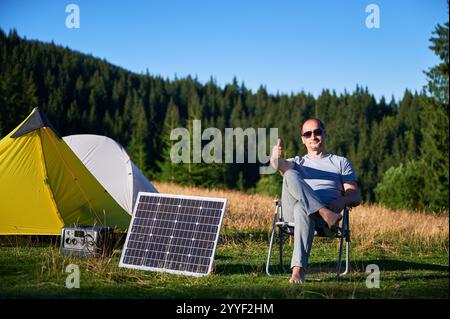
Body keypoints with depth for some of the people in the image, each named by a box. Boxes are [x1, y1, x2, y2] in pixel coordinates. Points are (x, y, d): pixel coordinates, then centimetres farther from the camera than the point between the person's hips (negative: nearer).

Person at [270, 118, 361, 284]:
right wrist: (276, 158, -24)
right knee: (291, 175, -30)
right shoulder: (297, 162, 31)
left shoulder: (341, 162, 28)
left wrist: (343, 200, -11)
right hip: (292, 210, 2)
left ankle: (298, 268, -53)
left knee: (303, 210, -41)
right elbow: (281, 164, 3)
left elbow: (356, 196, 14)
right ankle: (327, 214, -43)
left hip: (327, 208, -2)